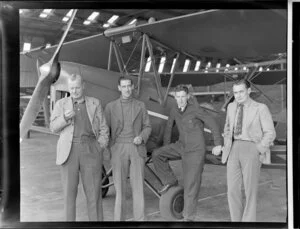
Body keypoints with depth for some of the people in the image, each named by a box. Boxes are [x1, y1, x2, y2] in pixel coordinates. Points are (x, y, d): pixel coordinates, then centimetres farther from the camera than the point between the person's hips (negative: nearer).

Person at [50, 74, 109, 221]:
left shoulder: (95, 103, 9)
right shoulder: (61, 104, 9)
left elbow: (103, 129, 8)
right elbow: (54, 128, 0)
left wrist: (99, 149, -5)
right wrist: (65, 117, -19)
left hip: (90, 150, 0)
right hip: (69, 151, 0)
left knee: (94, 191, 0)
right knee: (69, 191, 3)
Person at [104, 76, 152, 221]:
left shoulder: (140, 105, 7)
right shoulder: (111, 106, 4)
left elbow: (147, 127, 9)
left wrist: (141, 137, -12)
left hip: (137, 149, 1)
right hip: (118, 149, -1)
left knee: (138, 186, 0)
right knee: (119, 186, 1)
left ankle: (140, 218, 10)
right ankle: (119, 218, 13)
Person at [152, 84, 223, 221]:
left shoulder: (196, 109, -16)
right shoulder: (174, 111, 2)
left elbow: (213, 124, -12)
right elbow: (169, 127, 16)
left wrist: (218, 144, -13)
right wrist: (166, 147, 20)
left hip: (195, 150, -6)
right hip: (181, 146, 6)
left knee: (191, 184, -5)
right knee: (156, 155, -11)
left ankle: (189, 217, 8)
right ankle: (170, 180, 7)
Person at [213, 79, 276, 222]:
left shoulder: (260, 108, -4)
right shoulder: (232, 107, 12)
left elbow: (270, 133, -3)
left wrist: (258, 150, -11)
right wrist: (227, 147, 12)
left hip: (252, 149, -4)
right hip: (234, 149, 5)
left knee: (250, 190, 0)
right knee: (232, 190, 2)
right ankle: (236, 220, 15)